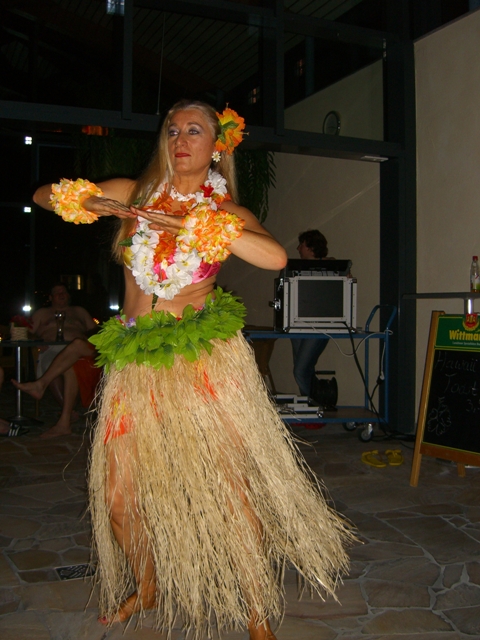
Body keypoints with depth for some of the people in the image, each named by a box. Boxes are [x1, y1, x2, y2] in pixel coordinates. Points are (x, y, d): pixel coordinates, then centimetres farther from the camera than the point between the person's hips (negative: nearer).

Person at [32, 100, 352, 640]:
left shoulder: (228, 213, 2)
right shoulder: (134, 192, 8)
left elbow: (275, 256, -21)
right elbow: (43, 195, 14)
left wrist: (187, 223, -24)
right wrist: (90, 203, -7)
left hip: (204, 356, -3)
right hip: (134, 358, 3)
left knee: (231, 484, -4)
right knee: (118, 494, 8)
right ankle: (146, 589, 35)